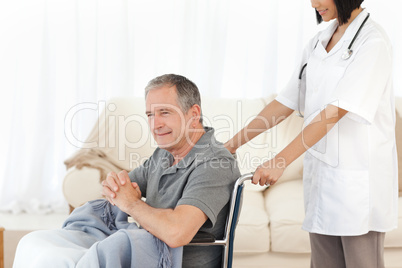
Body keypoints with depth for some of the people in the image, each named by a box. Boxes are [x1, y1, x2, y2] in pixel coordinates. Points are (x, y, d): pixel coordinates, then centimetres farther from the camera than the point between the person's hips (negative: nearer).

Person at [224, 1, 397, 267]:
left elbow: (335, 111, -21)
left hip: (359, 176, -7)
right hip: (320, 172, 7)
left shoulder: (372, 42, -12)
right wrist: (234, 143, 6)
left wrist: (280, 161, -26)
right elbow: (287, 101, 11)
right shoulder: (319, 42, 11)